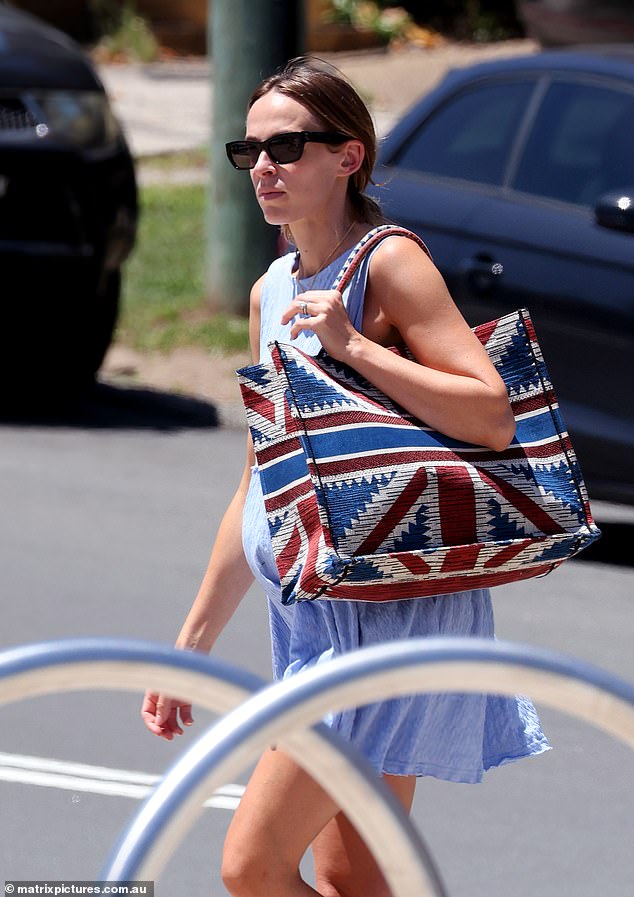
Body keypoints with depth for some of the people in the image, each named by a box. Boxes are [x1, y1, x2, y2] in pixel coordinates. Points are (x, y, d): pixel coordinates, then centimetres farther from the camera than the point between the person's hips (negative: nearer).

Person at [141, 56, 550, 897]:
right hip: (309, 612, 9)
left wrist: (352, 347, -23)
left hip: (395, 611, -9)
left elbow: (495, 418, -20)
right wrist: (192, 641, 21)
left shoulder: (388, 263, -10)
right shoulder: (272, 292, 13)